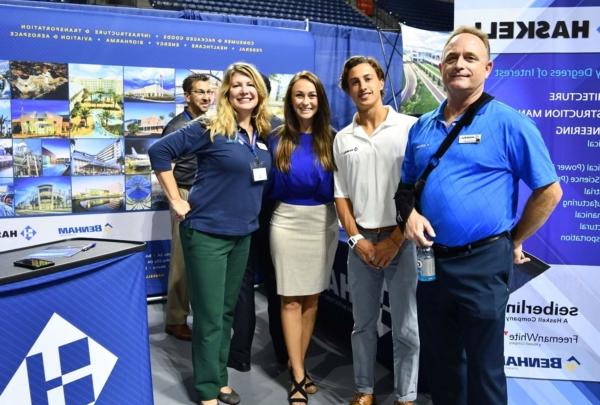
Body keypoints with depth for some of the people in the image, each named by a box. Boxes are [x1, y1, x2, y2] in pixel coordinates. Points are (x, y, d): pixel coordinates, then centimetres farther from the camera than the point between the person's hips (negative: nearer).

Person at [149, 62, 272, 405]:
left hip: (243, 234, 6)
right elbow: (160, 151, -12)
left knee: (227, 311, 17)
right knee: (209, 316, 2)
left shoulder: (264, 134, 6)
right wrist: (176, 201, -13)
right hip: (207, 233, -6)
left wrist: (250, 209, 11)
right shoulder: (211, 128, -12)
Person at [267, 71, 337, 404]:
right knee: (290, 300, 1)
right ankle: (297, 377, 14)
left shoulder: (331, 139, 0)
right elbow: (269, 186, 2)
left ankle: (298, 366, 27)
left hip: (323, 222, 2)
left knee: (312, 297, 10)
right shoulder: (276, 139, -1)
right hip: (288, 222, -1)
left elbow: (336, 188, 2)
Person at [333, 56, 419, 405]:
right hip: (362, 243, 4)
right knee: (363, 323, 14)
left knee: (406, 328, 4)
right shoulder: (343, 139, 8)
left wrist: (396, 239, -10)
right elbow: (341, 195, 10)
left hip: (402, 241, -3)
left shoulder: (410, 127, -4)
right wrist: (356, 238, -2)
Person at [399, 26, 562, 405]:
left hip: (482, 263, -5)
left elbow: (549, 191, -7)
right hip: (431, 260, 6)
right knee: (440, 360, 20)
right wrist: (411, 214, -3)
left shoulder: (508, 122, -9)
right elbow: (408, 184, 17)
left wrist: (514, 240, -2)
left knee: (483, 368, 9)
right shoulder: (422, 127, 8)